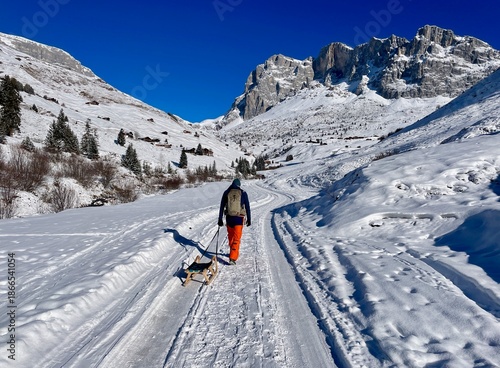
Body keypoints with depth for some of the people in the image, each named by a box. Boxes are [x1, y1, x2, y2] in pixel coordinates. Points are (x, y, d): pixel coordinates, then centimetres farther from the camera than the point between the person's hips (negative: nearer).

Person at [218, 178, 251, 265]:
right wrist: (249, 219, 7)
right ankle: (233, 257, -9)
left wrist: (220, 219, 9)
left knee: (231, 236, 21)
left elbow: (222, 207, 4)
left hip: (229, 218, 2)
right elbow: (247, 207, -1)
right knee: (236, 239, 0)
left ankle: (233, 253, 37)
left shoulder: (226, 193, 3)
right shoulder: (243, 193, -2)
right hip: (239, 218, -2)